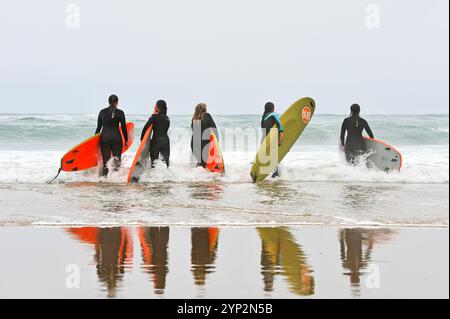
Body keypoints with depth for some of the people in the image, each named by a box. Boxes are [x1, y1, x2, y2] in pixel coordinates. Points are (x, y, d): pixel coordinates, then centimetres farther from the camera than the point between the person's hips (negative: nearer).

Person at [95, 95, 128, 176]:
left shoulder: (102, 112, 4)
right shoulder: (120, 113, -3)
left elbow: (98, 127, 8)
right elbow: (124, 128, 1)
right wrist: (126, 140, 11)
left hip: (104, 137, 2)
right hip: (116, 137, -2)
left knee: (105, 160, 5)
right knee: (117, 159, 7)